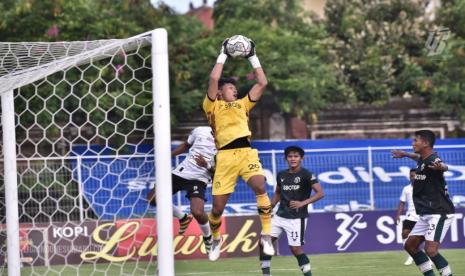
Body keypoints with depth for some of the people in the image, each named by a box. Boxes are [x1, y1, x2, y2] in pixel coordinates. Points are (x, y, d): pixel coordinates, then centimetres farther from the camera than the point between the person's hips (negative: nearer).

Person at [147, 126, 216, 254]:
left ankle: (208, 238, 6)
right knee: (153, 199, 3)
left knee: (197, 212, -28)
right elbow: (186, 145, 22)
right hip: (180, 172, 5)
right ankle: (183, 218, 28)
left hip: (199, 179, -5)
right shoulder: (200, 131, 1)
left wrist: (207, 165, -26)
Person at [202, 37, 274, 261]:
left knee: (260, 186, -26)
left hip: (246, 152, 2)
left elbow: (262, 83, 25)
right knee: (217, 207, 0)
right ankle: (216, 239, 29)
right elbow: (214, 79, 1)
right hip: (225, 156, -2)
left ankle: (266, 235, -20)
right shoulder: (213, 106, 15)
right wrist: (223, 55, 9)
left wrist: (253, 57, 25)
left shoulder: (242, 104, 27)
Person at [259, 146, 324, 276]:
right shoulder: (281, 175, 9)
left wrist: (303, 203, -24)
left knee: (295, 248, -9)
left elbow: (320, 193, -16)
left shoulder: (306, 175, -9)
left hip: (297, 218, -6)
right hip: (280, 215, 6)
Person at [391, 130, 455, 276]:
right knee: (410, 245, 13)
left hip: (439, 213, -10)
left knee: (431, 250, -22)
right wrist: (405, 154, 53)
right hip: (426, 214, 10)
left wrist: (440, 167, -69)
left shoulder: (432, 160, -20)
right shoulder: (422, 159, 10)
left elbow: (444, 166, -45)